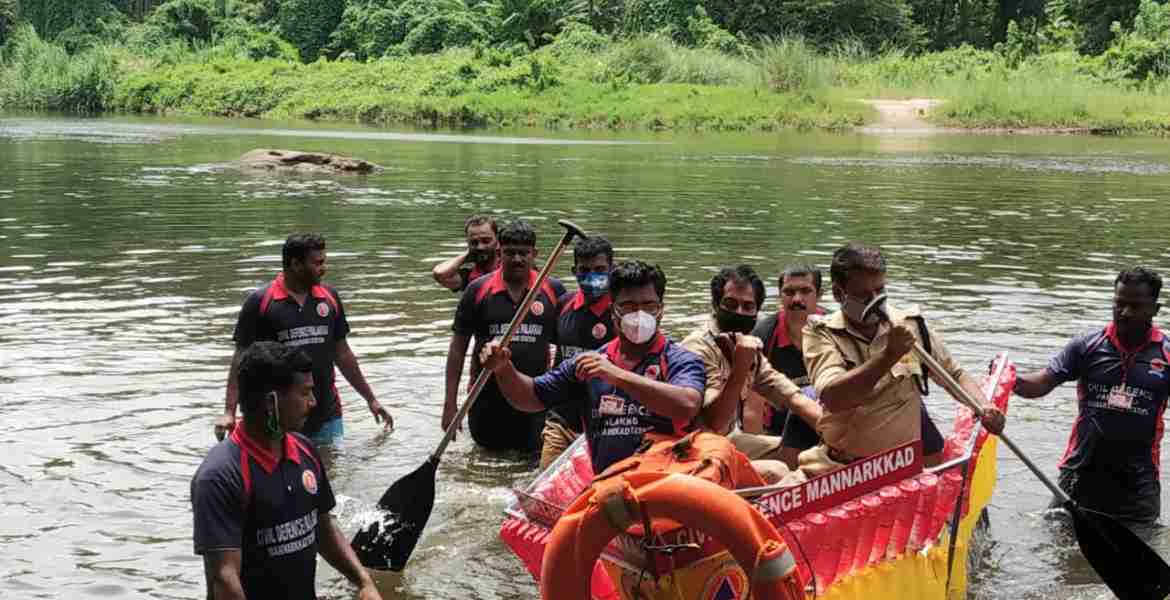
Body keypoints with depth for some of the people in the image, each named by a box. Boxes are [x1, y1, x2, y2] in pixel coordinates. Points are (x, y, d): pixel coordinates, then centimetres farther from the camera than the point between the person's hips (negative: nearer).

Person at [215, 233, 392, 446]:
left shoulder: (329, 297, 6)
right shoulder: (260, 302, -6)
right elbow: (241, 360, -5)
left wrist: (371, 400, 17)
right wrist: (229, 412, -13)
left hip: (327, 418, 4)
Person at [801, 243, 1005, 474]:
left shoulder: (911, 326, 4)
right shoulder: (821, 335, -4)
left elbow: (955, 374, 15)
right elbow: (832, 399, -22)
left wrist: (982, 406, -5)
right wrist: (889, 355, -29)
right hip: (837, 463, -1)